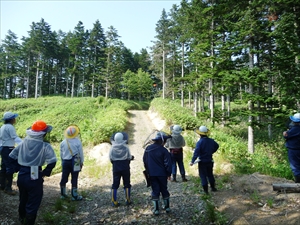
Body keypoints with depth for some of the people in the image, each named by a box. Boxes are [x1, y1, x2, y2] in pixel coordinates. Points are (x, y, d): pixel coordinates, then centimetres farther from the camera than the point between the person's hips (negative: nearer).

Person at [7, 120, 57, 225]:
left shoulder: (24, 142, 5)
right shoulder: (45, 146, -14)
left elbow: (12, 156, 12)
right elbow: (52, 162, -24)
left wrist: (17, 168, 14)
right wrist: (45, 173, -10)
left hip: (21, 176, 7)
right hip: (34, 178, -7)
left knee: (23, 200, 30)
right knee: (32, 204, 9)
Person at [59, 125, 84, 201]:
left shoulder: (63, 143, 0)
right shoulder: (78, 142, -11)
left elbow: (61, 154, 9)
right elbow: (81, 153, -5)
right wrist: (81, 162, 7)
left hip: (65, 162, 4)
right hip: (74, 162, -4)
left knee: (64, 178, 14)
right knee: (74, 179, 3)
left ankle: (63, 194, 28)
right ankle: (74, 196, 11)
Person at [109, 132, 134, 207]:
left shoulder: (112, 148, -6)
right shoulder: (125, 147, -11)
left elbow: (111, 159, -2)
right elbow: (129, 157, -5)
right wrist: (132, 157, 17)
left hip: (116, 168, 1)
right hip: (125, 168, -1)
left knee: (115, 185, 9)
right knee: (127, 184, 12)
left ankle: (114, 201, 10)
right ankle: (128, 200, 16)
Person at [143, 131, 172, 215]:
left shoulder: (148, 148, -1)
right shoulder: (164, 150, -14)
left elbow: (144, 161, 7)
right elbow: (168, 163, -12)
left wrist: (148, 170, 18)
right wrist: (169, 173, 0)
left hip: (151, 174, 2)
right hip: (162, 174, -2)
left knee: (155, 190, 9)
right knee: (164, 189, 15)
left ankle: (156, 209, 11)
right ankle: (167, 207, 26)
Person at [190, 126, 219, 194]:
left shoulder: (200, 142, -21)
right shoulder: (211, 141, 0)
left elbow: (196, 152, -25)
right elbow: (217, 146, 19)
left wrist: (192, 161, -22)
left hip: (202, 162, -6)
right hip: (210, 161, 6)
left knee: (203, 176, 5)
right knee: (210, 174, 22)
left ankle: (206, 190, 8)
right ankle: (213, 188, 33)